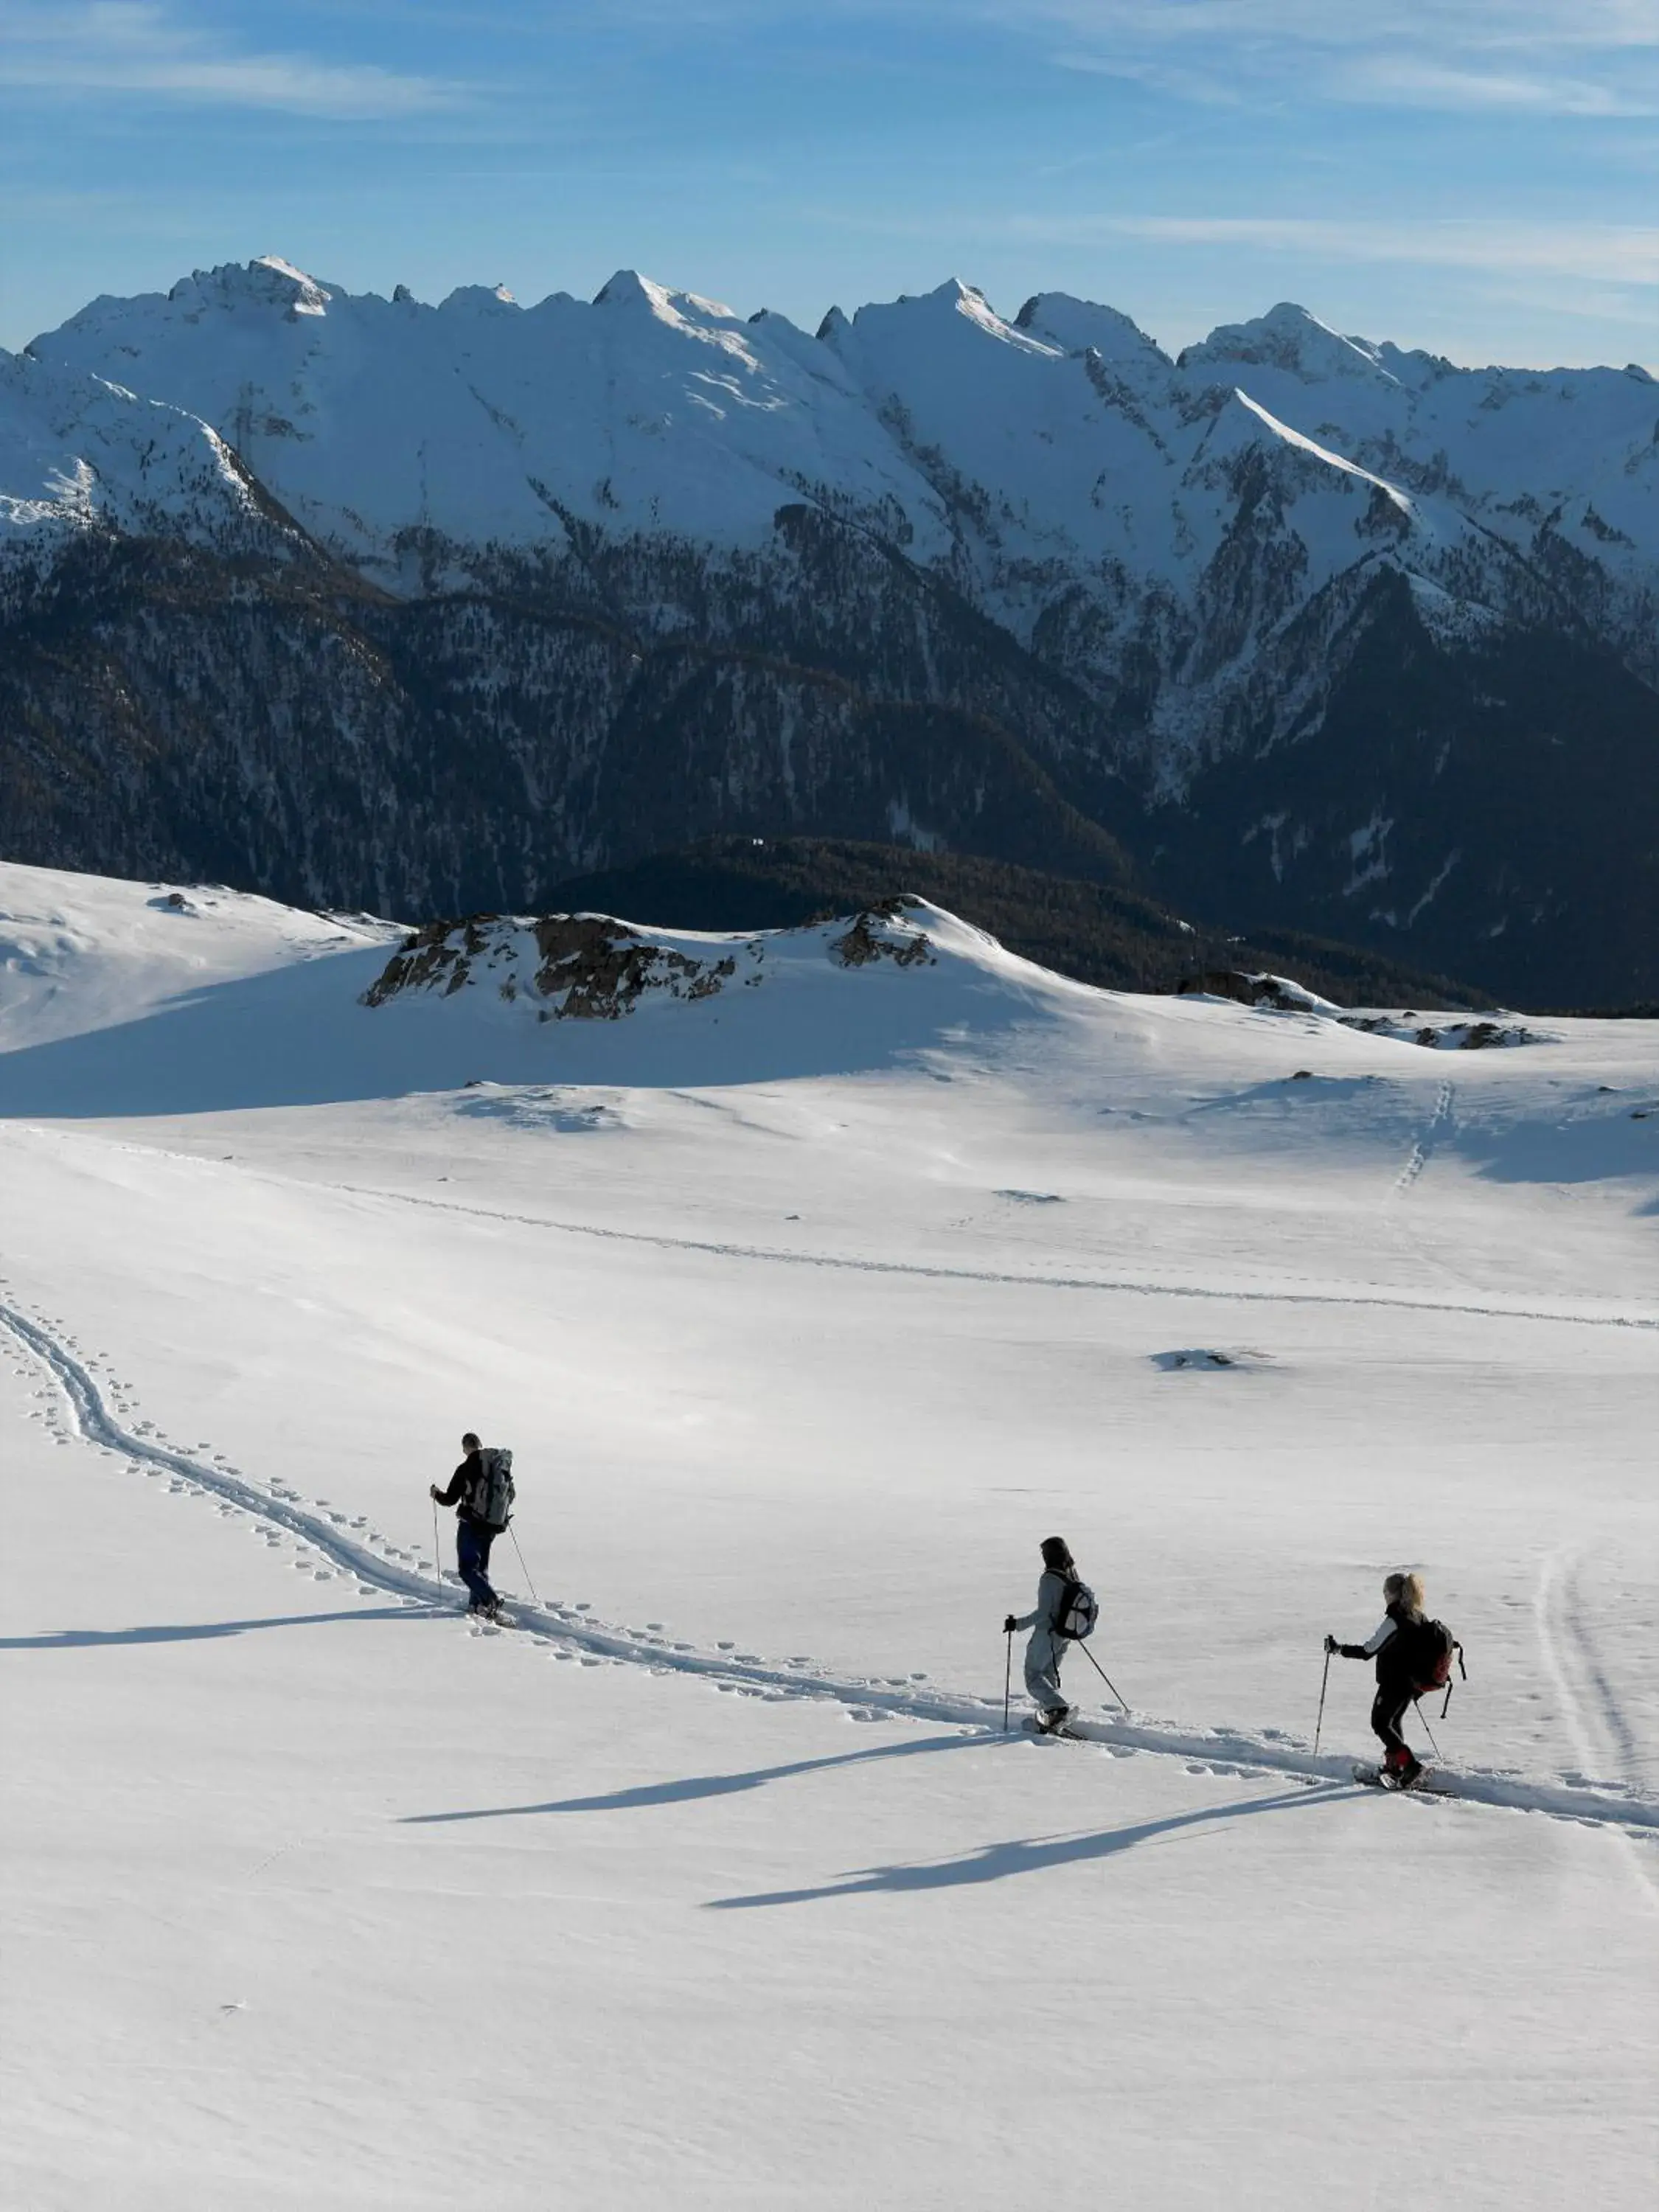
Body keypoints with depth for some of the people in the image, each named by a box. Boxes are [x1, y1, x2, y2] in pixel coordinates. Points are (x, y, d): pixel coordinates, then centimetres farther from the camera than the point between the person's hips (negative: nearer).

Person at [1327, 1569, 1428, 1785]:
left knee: (1380, 1723, 6)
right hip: (1411, 1683, 8)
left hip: (1393, 1684, -8)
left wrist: (1338, 1648, -16)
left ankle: (1409, 1763, -5)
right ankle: (1394, 1767, 31)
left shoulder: (1393, 1621, -23)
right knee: (1393, 1722, 24)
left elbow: (1368, 1650, -24)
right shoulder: (1418, 1618, 2)